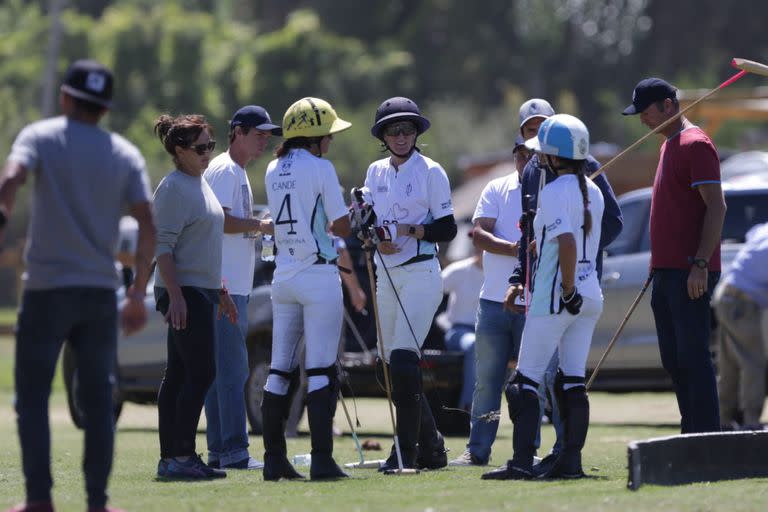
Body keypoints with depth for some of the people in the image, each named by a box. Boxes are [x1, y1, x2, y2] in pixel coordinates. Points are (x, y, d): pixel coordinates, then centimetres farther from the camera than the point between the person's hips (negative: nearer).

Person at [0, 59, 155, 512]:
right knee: (99, 400, 8)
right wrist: (139, 293, 5)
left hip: (47, 288, -3)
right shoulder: (126, 154, 8)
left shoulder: (41, 136, 1)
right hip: (101, 290, 3)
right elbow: (148, 225, 0)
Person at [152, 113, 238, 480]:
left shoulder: (200, 184, 18)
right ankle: (182, 456, -11)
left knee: (179, 376, 9)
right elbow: (162, 246, -17)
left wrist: (221, 291, 24)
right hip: (182, 291, -10)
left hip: (201, 291, 10)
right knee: (201, 372, -12)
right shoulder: (173, 188, -12)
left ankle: (170, 458, 10)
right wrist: (175, 295, -24)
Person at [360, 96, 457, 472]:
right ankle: (430, 447, 18)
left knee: (404, 358, -17)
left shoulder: (431, 172, -4)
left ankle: (406, 450, -16)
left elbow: (446, 229, -6)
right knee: (393, 363, 6)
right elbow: (368, 219, 15)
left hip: (421, 274, -6)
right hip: (386, 275, 6)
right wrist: (378, 239, -7)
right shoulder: (376, 172, 13)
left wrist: (409, 230, -20)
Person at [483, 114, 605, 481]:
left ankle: (522, 462, -9)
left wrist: (568, 291, -20)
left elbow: (567, 242, -27)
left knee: (526, 381, -3)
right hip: (590, 295, 8)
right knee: (573, 380, 9)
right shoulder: (592, 191, 12)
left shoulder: (553, 192, -14)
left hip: (556, 297, -8)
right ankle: (571, 460, 5)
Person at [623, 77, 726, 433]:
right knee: (673, 360, 11)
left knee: (692, 357, -12)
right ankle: (692, 436, 16)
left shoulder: (695, 144, -11)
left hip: (690, 273, -10)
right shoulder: (668, 145, 20)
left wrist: (700, 264, -23)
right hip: (667, 271, 10)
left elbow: (716, 207, -17)